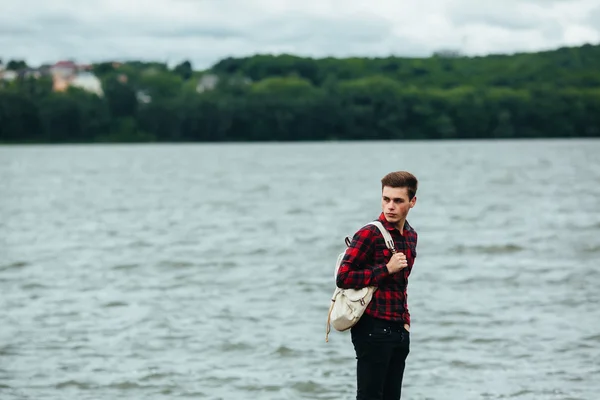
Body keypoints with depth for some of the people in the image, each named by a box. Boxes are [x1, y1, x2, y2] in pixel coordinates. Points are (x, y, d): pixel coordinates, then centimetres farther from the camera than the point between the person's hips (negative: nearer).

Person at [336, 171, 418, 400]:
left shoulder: (411, 236, 12)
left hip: (398, 330, 8)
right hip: (373, 329, -8)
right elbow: (343, 278, -17)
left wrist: (405, 319, 16)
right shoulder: (370, 234, -12)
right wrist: (387, 269, -19)